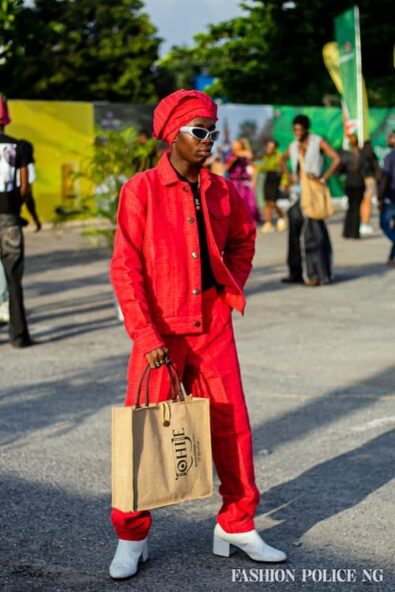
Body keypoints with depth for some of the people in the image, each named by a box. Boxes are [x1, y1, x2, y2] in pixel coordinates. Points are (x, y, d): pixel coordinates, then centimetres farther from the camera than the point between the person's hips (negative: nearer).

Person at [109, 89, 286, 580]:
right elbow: (124, 267, -12)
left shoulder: (221, 190, 5)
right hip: (160, 333, -4)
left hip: (213, 328, 4)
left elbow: (243, 240, 24)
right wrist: (145, 333, -18)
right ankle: (131, 538, 17)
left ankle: (236, 526, 23)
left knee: (232, 427, 7)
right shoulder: (141, 190, -9)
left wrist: (232, 287, 9)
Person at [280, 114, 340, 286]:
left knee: (314, 232, -8)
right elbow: (283, 158, 31)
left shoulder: (318, 142, -5)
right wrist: (287, 175, 16)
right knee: (294, 231, 6)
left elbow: (336, 159, -12)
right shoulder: (294, 146, 11)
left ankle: (318, 274, -5)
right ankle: (295, 273, 13)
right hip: (298, 191, 6)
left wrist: (323, 178, -17)